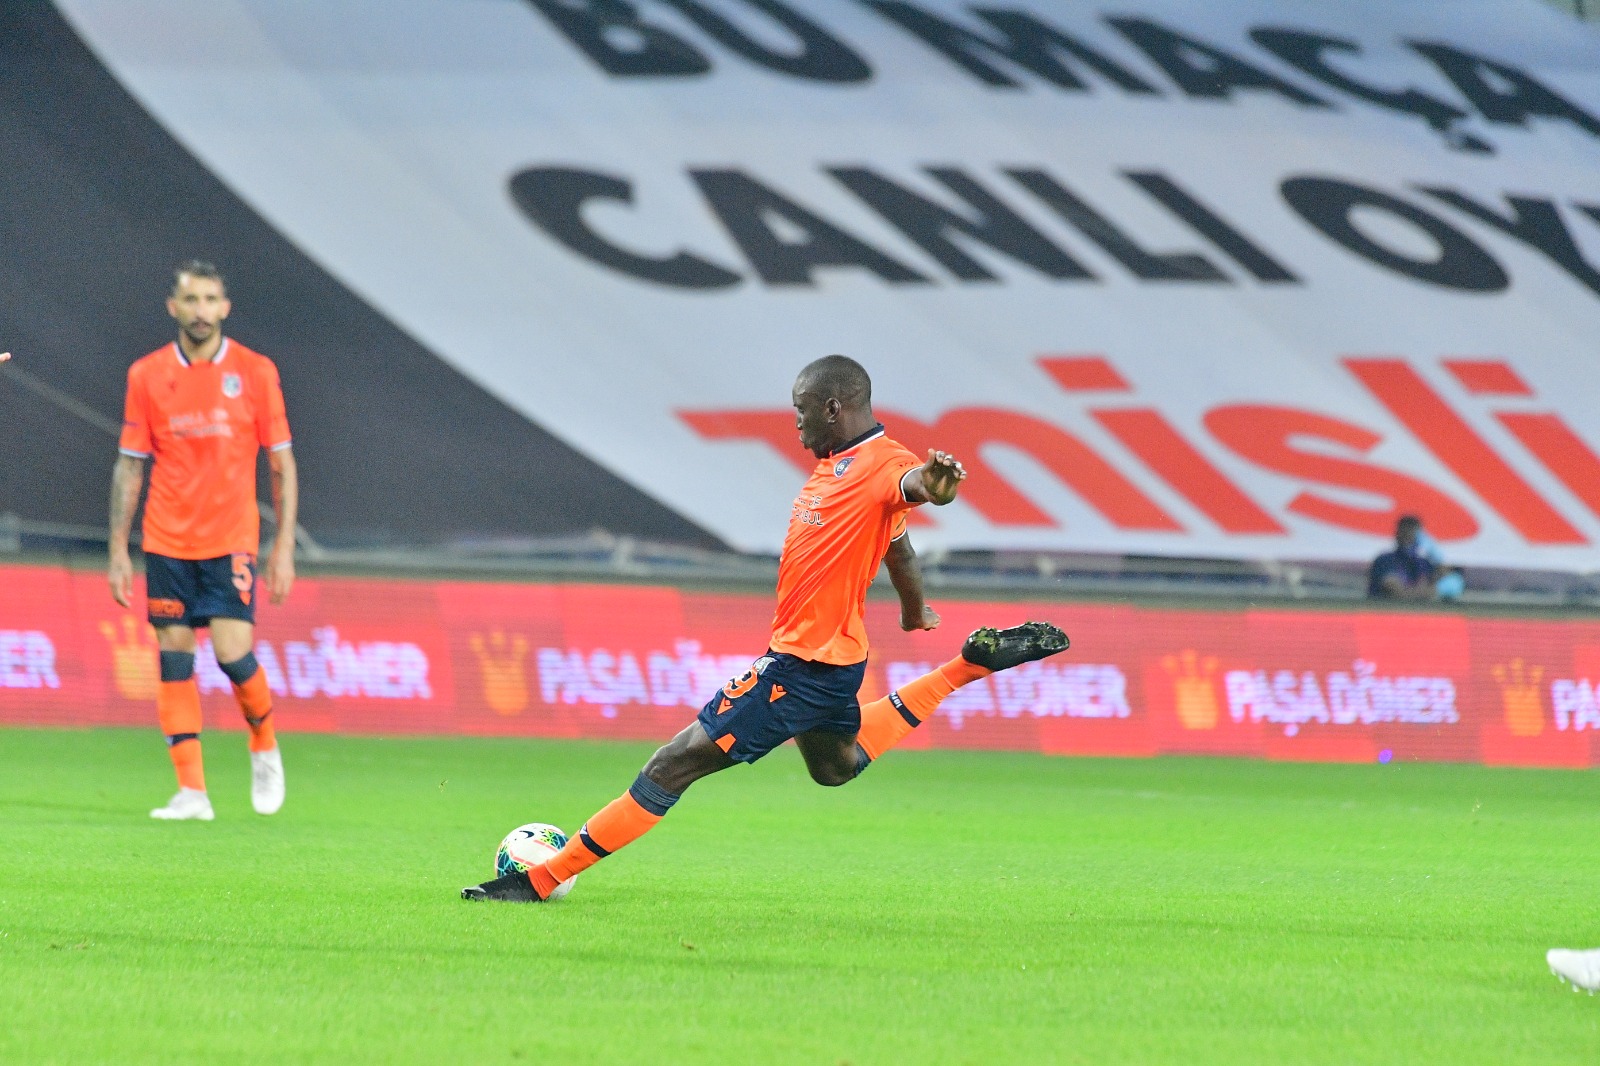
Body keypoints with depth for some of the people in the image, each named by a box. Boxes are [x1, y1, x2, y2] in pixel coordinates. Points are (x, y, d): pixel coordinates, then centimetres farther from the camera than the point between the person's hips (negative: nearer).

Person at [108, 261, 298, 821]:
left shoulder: (255, 372, 0)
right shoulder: (146, 375, 3)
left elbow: (282, 464, 3)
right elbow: (129, 466, 6)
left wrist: (284, 547, -3)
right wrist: (118, 550, 1)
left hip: (231, 542, -2)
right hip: (166, 540, 2)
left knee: (233, 652, -12)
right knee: (175, 660, -1)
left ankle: (264, 745, 17)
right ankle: (191, 791, 1)